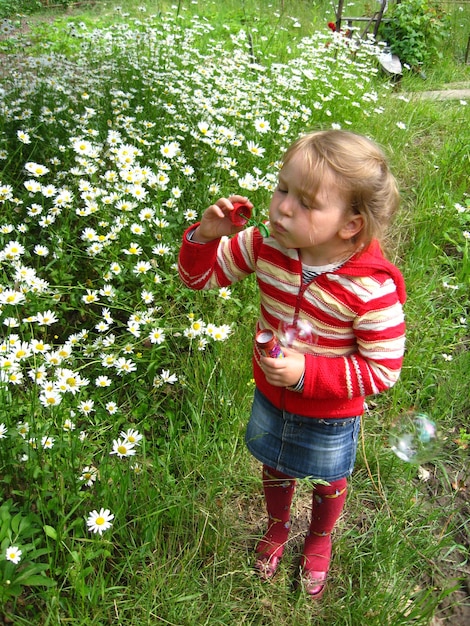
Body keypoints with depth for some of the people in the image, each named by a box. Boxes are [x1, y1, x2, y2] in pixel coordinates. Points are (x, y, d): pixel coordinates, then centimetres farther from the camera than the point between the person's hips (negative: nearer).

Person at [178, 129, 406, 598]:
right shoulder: (265, 246, -21)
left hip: (329, 418, -3)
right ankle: (277, 527, 65)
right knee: (274, 470, 30)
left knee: (328, 484, 27)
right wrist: (206, 235, -32)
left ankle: (319, 540, 62)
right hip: (270, 398, 4)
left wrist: (308, 373, -32)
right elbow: (199, 275, -11)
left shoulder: (372, 288, -34)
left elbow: (383, 368, -24)